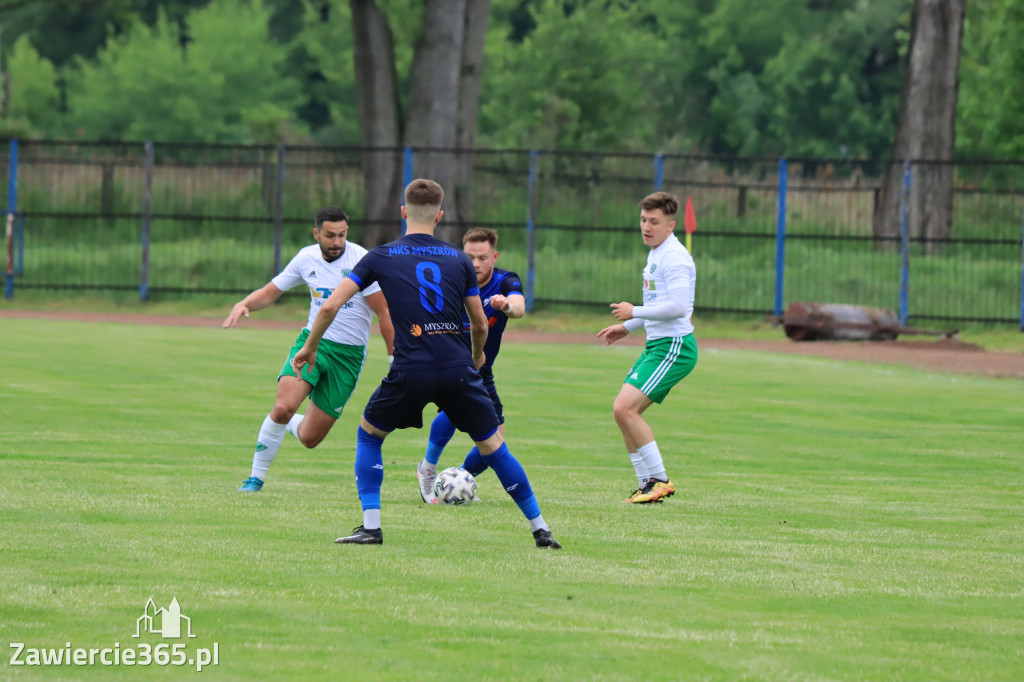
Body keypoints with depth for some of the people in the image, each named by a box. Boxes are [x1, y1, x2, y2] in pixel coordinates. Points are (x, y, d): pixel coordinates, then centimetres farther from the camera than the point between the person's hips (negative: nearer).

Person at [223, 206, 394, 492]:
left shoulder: (360, 260, -13)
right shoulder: (307, 258, 0)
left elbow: (383, 311, -10)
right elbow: (270, 292, 14)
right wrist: (244, 304, -7)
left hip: (349, 353, -2)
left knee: (310, 438, 0)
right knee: (284, 406, -25)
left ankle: (291, 425, 38)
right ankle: (256, 477, -6)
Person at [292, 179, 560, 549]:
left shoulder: (380, 257, 8)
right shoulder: (459, 260, 12)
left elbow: (329, 307, 4)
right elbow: (480, 325, 19)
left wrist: (309, 348, 21)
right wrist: (477, 356, 40)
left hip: (410, 372, -1)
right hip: (458, 369, 1)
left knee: (368, 434, 21)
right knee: (493, 446, 14)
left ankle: (371, 526, 11)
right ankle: (540, 529, 15)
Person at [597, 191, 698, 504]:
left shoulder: (674, 257, -15)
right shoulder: (656, 255, 17)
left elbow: (678, 307, -25)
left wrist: (634, 312, -15)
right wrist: (628, 327, 25)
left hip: (673, 346, -10)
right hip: (656, 345, 10)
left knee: (625, 409, -18)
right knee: (623, 411, 9)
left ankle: (660, 481, -11)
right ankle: (647, 484, 14)